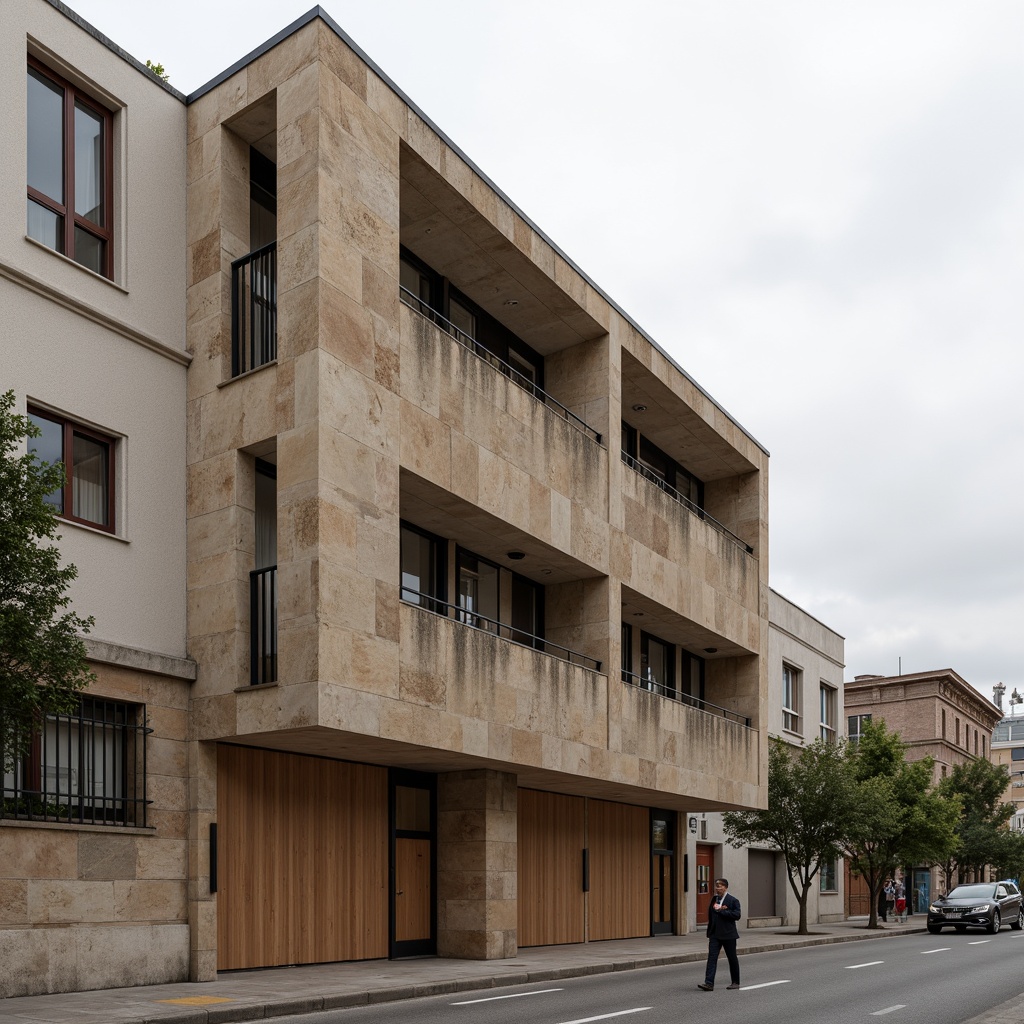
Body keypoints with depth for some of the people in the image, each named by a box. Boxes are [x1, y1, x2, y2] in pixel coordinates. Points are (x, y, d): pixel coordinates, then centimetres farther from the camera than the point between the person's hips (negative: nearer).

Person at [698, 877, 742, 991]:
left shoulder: (733, 900, -6)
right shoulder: (714, 899, 11)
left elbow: (736, 915, -18)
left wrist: (720, 910, -18)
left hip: (728, 935, -4)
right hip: (715, 935, 4)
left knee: (732, 959, 8)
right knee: (712, 957, -7)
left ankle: (735, 982, 22)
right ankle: (709, 983, -13)